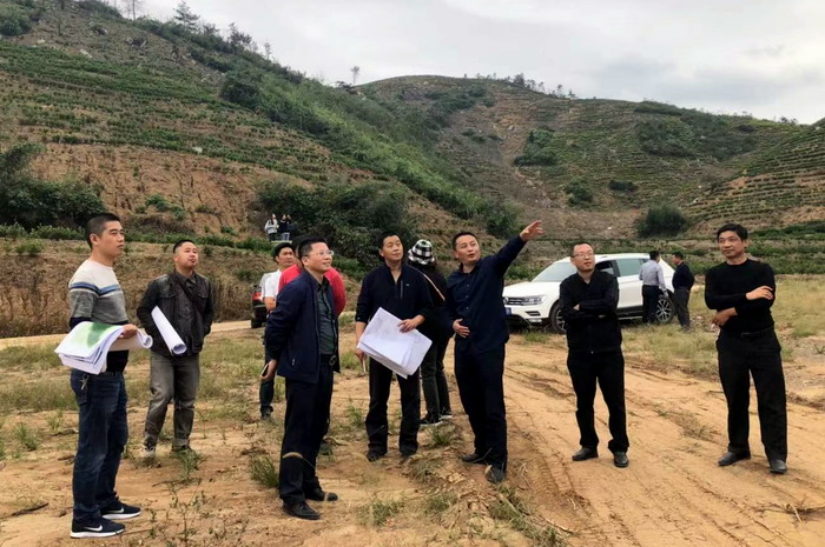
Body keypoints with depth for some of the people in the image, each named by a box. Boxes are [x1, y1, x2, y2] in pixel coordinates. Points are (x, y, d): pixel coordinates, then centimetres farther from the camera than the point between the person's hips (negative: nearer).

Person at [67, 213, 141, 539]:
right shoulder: (87, 279, -16)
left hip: (113, 373, 10)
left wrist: (126, 331, 6)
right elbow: (78, 328, -21)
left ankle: (105, 502, 33)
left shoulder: (107, 274, 13)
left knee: (116, 440, 19)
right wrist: (118, 332, -32)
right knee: (93, 447, 0)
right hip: (95, 376, -10)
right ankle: (85, 519, 12)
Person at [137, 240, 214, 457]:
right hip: (163, 352, -4)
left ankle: (181, 443, 23)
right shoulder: (160, 284, -7)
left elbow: (209, 312, 18)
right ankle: (149, 442, 9)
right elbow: (143, 310, -2)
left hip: (191, 353, 4)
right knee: (162, 396, -10)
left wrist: (202, 332, 4)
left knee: (187, 401, 9)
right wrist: (157, 334, -11)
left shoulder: (204, 285, 5)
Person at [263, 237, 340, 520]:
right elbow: (275, 325, -15)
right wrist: (277, 358, -3)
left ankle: (309, 484, 31)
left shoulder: (327, 288, 9)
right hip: (303, 370, -8)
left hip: (325, 368, 8)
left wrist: (333, 359, 16)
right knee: (298, 432, -1)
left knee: (316, 429, 17)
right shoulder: (296, 289, -17)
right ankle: (292, 497, 8)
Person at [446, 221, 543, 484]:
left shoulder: (491, 267, -6)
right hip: (463, 350, 5)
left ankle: (498, 462, 7)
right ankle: (483, 450, 32)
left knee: (493, 407, -3)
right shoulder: (452, 280, 8)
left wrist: (523, 237, -49)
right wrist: (453, 324, -1)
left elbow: (507, 253, -28)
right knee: (471, 404, 15)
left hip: (490, 347, -5)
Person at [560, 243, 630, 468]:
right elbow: (568, 314, -16)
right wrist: (597, 313, -16)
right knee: (583, 403, 12)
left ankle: (619, 448, 19)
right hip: (579, 353, 1)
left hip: (609, 351, -1)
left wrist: (582, 307, -13)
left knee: (615, 402, 5)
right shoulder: (567, 285, 0)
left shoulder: (608, 280, -2)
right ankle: (589, 445, 27)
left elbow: (610, 305, -22)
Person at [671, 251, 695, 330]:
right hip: (678, 290, 11)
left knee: (683, 308, -8)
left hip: (682, 291, -11)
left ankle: (686, 325, -5)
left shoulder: (684, 267, -17)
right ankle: (682, 324, 21)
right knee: (678, 308, 14)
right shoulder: (679, 267, 15)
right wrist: (676, 289, 16)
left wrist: (688, 288, -17)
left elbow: (691, 278, -24)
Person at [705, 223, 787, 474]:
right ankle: (737, 448, 24)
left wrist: (731, 311, -18)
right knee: (736, 399, 11)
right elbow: (711, 301, -15)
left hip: (763, 341, -2)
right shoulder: (715, 274, 4)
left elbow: (766, 301, -19)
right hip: (731, 343, 2)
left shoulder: (762, 270, -2)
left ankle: (776, 454, 9)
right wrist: (747, 296, -23)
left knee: (771, 400, 0)